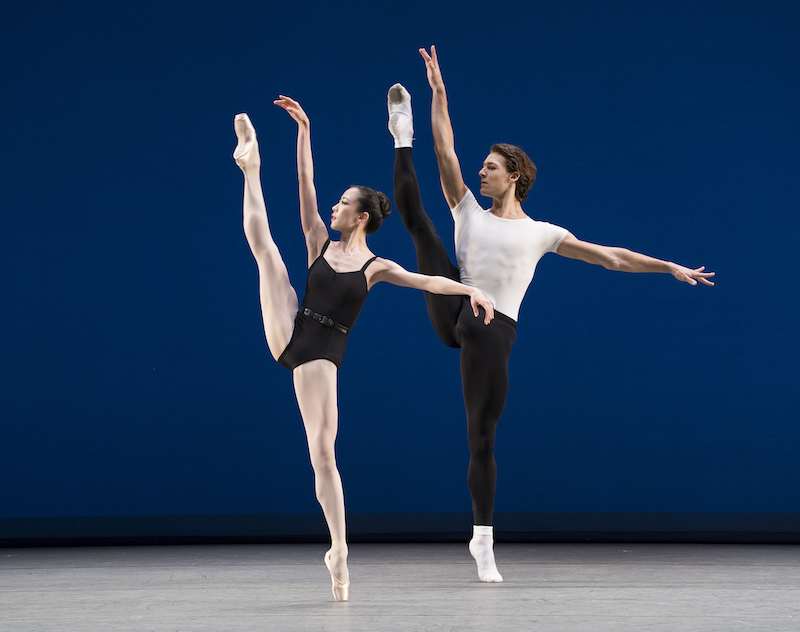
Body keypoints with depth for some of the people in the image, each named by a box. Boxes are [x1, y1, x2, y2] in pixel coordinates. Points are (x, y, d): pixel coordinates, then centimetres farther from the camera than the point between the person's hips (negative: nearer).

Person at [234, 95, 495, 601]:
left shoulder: (375, 267, 3)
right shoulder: (321, 242, 10)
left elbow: (426, 280, -9)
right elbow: (305, 182, 7)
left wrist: (469, 289, -26)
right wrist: (304, 128, 2)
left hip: (321, 357, -3)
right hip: (288, 333, 3)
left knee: (324, 452, -9)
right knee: (263, 243, -4)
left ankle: (339, 551, -2)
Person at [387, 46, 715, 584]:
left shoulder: (539, 233, 11)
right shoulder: (469, 212, 16)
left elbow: (610, 257, 12)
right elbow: (447, 150, 12)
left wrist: (671, 268, 8)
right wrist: (438, 90, 7)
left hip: (493, 331, -2)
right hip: (453, 312, 2)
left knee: (483, 438, -4)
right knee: (416, 218, -9)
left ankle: (483, 538, 6)